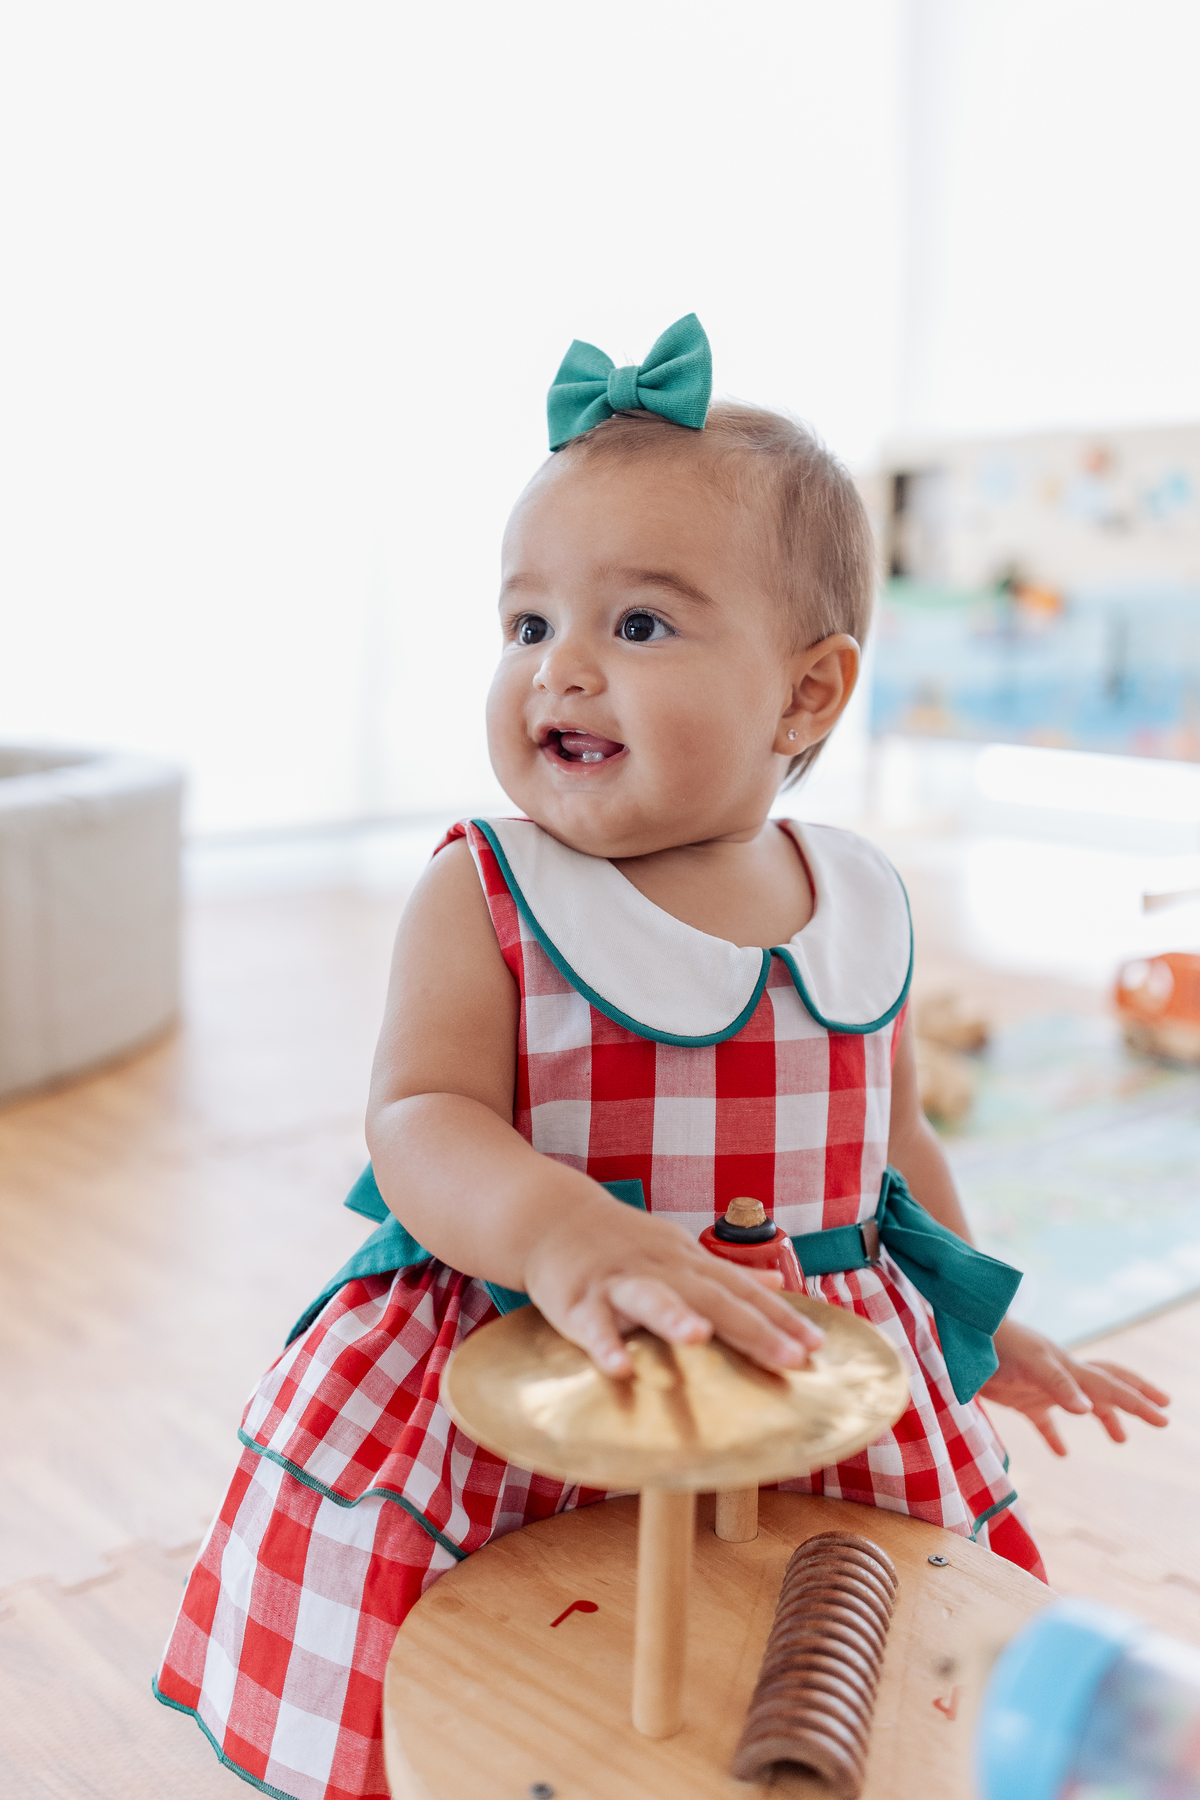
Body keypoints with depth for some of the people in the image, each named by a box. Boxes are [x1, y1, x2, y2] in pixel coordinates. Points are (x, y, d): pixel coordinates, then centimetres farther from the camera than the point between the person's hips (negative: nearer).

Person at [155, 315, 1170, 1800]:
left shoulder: (860, 908, 2)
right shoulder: (482, 899, -10)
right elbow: (421, 1119, -21)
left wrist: (989, 1332, 23)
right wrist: (560, 1233, -40)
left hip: (812, 1384, 4)